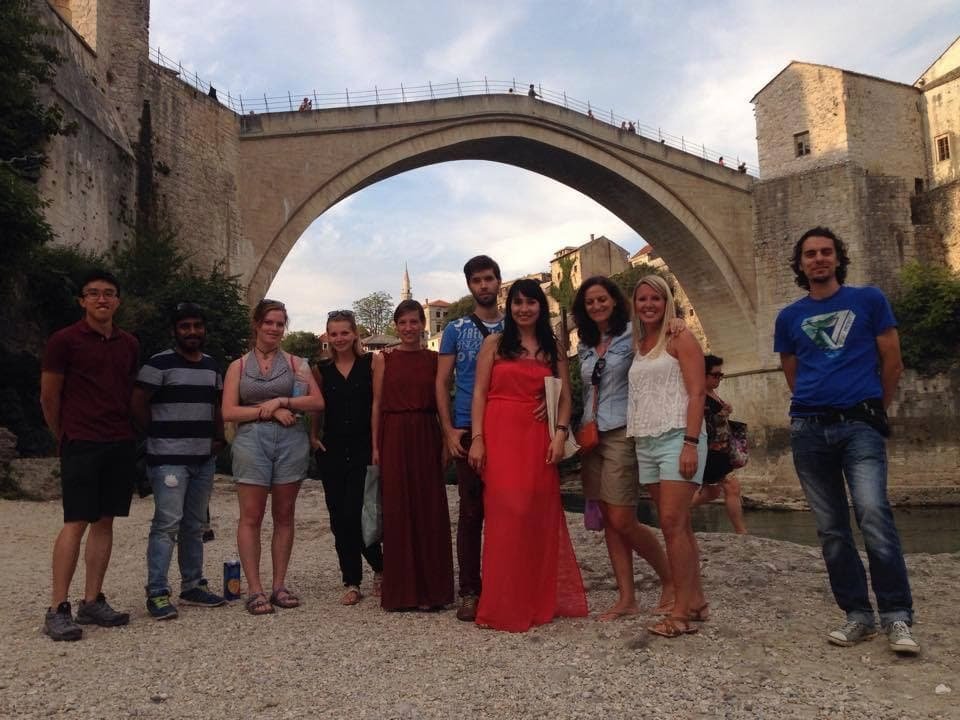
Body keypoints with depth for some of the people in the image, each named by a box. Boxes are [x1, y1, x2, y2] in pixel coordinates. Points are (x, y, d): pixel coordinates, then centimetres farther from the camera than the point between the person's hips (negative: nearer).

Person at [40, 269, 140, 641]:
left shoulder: (129, 345, 10)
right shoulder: (64, 340, -4)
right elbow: (49, 397, 0)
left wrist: (124, 431, 14)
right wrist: (65, 438, 8)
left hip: (120, 444, 5)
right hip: (81, 444, -5)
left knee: (105, 521, 7)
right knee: (76, 522, -7)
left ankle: (92, 602, 15)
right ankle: (57, 609, 1)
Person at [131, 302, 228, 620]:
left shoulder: (212, 366, 13)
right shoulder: (159, 364, -7)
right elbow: (137, 403, -9)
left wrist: (218, 439, 11)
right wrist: (161, 433, -3)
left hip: (204, 459, 7)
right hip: (169, 458, -7)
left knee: (195, 525, 13)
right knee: (167, 524, -9)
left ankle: (193, 586, 23)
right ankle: (157, 593, -1)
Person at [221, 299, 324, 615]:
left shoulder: (295, 363, 11)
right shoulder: (238, 366, 10)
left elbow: (318, 402, 2)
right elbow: (229, 412, 0)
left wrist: (281, 401, -10)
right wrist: (269, 411, -10)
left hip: (291, 440, 1)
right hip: (251, 441, -1)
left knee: (284, 516, 5)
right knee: (251, 517, -3)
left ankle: (279, 585, 13)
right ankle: (254, 589, 3)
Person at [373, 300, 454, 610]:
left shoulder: (433, 359, 8)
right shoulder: (383, 358, 5)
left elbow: (441, 401, 8)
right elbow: (377, 403, 4)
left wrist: (446, 442, 1)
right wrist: (375, 446, -1)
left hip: (426, 438, 1)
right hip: (394, 438, -1)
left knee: (430, 510, 2)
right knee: (397, 511, 3)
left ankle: (430, 589, 13)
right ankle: (401, 590, 14)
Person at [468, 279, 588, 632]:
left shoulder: (554, 349, 14)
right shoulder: (494, 344, 7)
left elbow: (564, 396, 9)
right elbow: (479, 393, 1)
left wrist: (560, 434, -6)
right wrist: (477, 439, -8)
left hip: (539, 438, 3)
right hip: (500, 434, -2)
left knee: (540, 515, 5)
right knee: (506, 513, -6)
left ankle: (539, 600, 20)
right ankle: (504, 605, 5)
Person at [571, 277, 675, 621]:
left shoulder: (633, 335, -5)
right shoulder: (584, 347, 14)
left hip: (622, 434, -7)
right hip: (592, 435, 7)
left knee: (623, 521, -7)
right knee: (609, 521, 5)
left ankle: (670, 580, 15)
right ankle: (626, 597, 13)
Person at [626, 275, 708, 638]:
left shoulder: (680, 339, -1)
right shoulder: (636, 346, 17)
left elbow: (696, 392, -9)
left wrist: (691, 442, -18)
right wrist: (633, 438, 10)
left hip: (677, 437, -6)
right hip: (645, 443, 7)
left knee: (673, 523, -11)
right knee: (677, 525, 10)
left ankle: (681, 611, -4)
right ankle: (696, 600, 18)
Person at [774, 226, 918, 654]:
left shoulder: (869, 301, 5)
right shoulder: (789, 318, 12)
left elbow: (892, 364, 8)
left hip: (860, 426, -3)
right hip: (809, 430, 3)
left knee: (873, 515, -18)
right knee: (831, 530, 5)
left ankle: (896, 618, -9)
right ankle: (858, 615, 14)